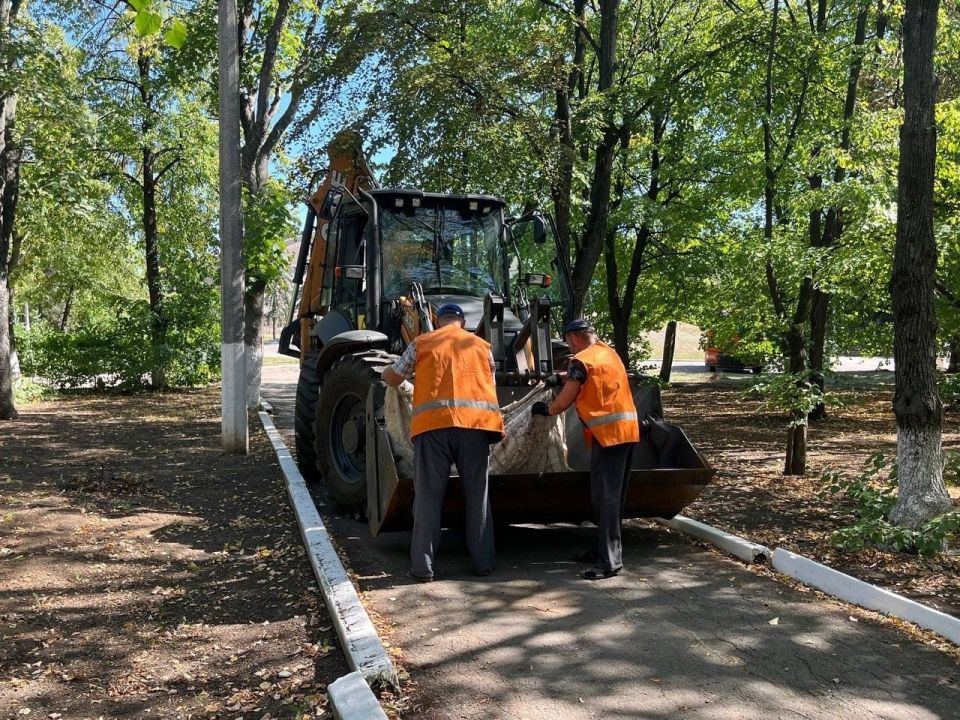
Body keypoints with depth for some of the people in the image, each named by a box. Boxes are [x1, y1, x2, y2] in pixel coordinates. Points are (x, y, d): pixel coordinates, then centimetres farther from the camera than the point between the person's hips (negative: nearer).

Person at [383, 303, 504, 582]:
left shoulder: (422, 343, 14)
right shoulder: (482, 345, 18)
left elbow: (394, 378, 21)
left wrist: (385, 372, 43)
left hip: (434, 423, -1)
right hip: (475, 422, 1)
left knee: (429, 496, 4)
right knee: (478, 495, 11)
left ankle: (423, 566, 4)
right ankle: (482, 562, 15)